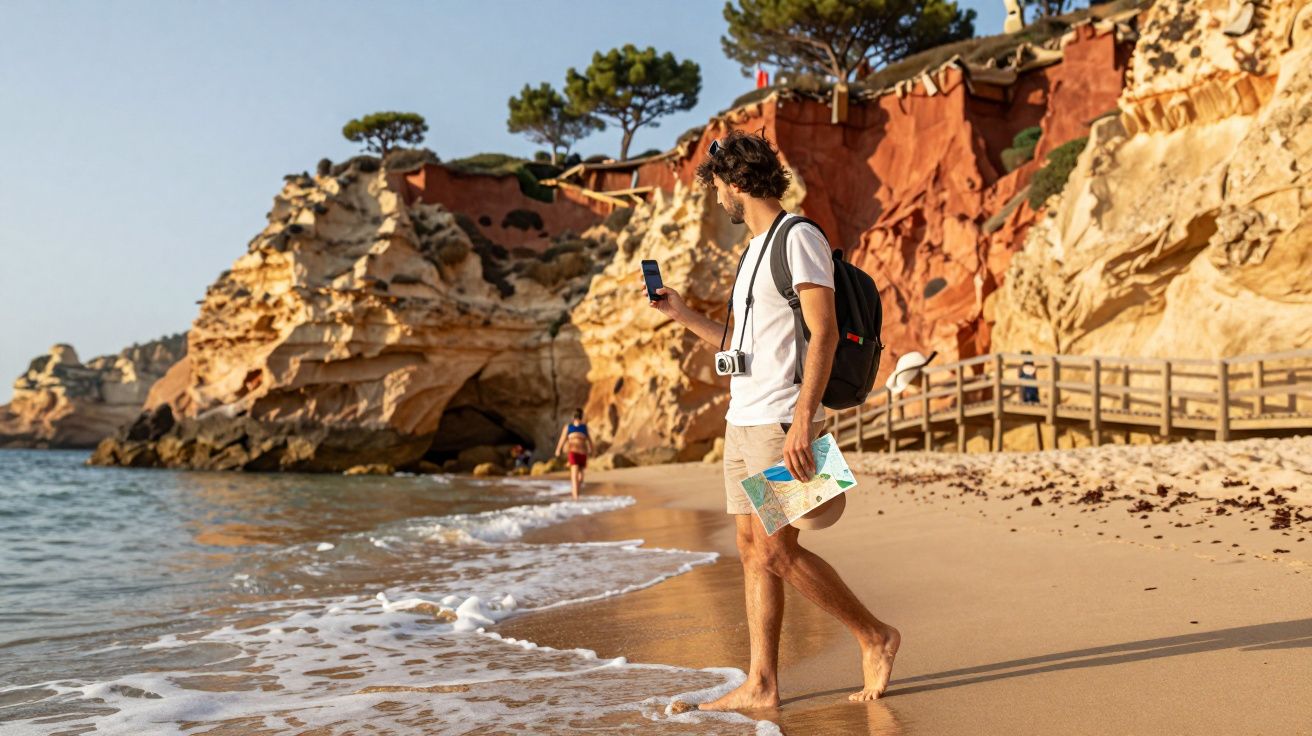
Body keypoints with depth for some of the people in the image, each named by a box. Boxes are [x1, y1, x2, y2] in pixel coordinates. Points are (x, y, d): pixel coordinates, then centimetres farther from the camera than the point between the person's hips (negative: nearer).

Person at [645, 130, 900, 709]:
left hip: (781, 420, -10)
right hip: (742, 420, 10)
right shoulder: (754, 250, 21)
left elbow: (824, 332, -18)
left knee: (777, 553, -10)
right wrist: (683, 316, 25)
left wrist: (803, 417, -26)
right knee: (753, 552, 6)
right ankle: (761, 684, 10)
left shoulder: (799, 239, -8)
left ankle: (876, 637, 7)